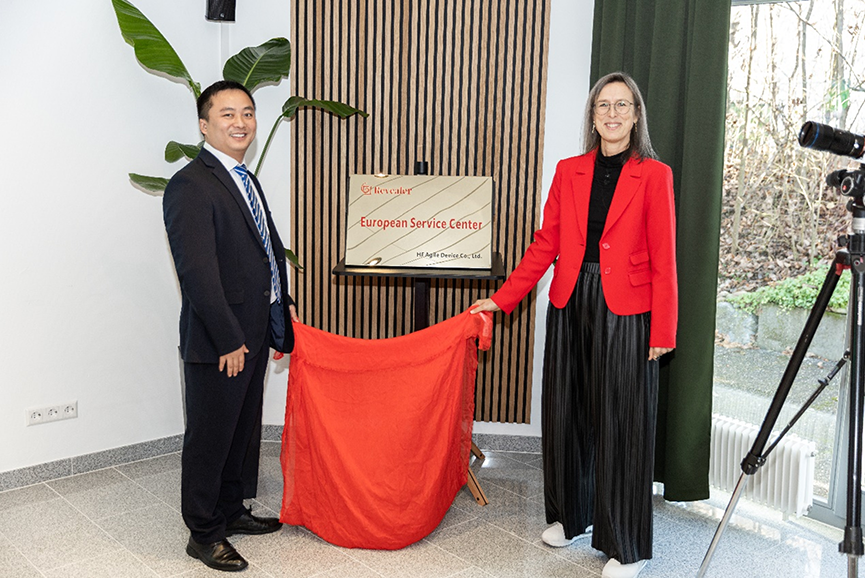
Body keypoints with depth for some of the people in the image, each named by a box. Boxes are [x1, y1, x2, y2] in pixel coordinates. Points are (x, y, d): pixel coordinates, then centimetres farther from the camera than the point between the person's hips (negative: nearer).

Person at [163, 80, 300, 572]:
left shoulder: (244, 179, 14)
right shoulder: (191, 186, -17)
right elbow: (198, 272, -22)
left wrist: (283, 307, 14)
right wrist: (228, 340, -22)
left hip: (254, 333, 9)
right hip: (219, 342, -9)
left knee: (244, 428, 21)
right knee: (210, 437, 5)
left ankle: (231, 510, 38)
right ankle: (204, 533, 20)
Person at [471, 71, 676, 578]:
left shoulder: (653, 175, -1)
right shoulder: (569, 172, 9)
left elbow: (663, 260, -4)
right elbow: (545, 245, 9)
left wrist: (663, 331, -8)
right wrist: (501, 300, 4)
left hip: (624, 312, -4)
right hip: (571, 306, 4)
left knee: (621, 422, 0)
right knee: (567, 412, 11)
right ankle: (571, 515, 31)